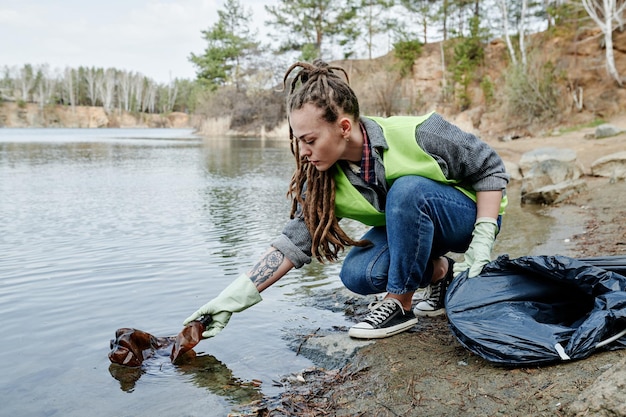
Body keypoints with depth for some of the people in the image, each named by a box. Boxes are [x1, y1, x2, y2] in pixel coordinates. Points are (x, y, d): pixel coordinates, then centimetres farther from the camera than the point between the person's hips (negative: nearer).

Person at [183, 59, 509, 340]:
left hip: (468, 215, -4)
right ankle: (441, 272, 4)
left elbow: (490, 168, -17)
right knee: (357, 274, -22)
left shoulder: (416, 134, -29)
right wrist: (235, 297, -19)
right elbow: (297, 239, -14)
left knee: (407, 189, -34)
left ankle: (399, 303, -17)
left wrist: (482, 241, -23)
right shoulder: (324, 180, -15)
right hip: (410, 229, 5)